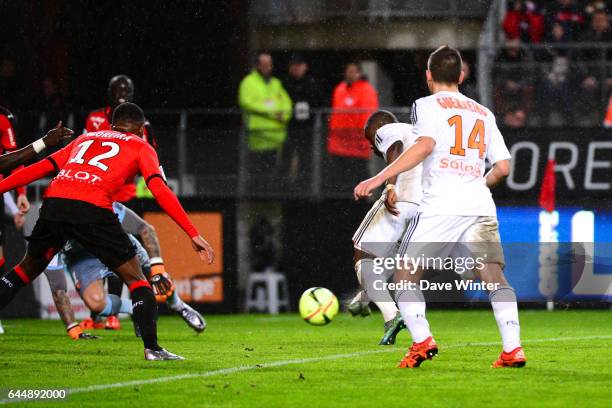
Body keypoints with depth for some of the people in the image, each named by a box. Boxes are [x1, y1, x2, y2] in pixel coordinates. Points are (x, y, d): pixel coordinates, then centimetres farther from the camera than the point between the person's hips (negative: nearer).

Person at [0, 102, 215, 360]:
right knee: (135, 278, 8)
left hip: (53, 202, 4)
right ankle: (151, 347, -2)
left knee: (28, 269, 26)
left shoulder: (85, 139, 31)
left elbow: (39, 169, 24)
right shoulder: (141, 147, 19)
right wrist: (193, 234, 0)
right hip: (92, 210, -4)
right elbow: (160, 190, 4)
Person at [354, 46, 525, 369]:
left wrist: (379, 178, -13)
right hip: (481, 207, 4)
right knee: (494, 278, -2)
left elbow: (425, 145, -11)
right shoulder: (483, 113, 22)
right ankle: (512, 348, -17)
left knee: (405, 278, 7)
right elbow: (503, 166, 16)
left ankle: (422, 340, -11)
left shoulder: (427, 105, 8)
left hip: (440, 206, -4)